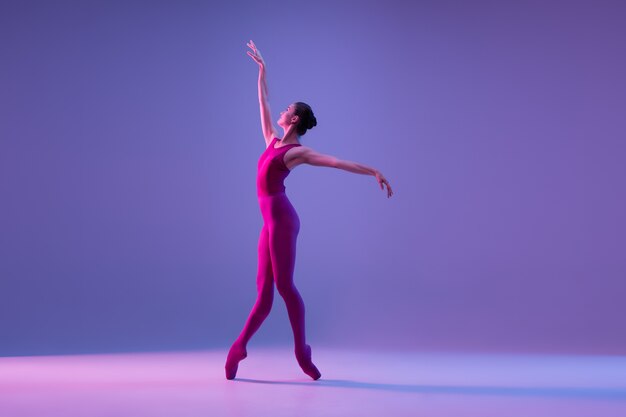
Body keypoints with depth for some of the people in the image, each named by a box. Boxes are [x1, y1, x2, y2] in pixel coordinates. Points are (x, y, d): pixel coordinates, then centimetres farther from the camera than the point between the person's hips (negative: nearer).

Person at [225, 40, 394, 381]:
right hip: (271, 219, 7)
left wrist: (374, 172, -21)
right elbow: (263, 102, 25)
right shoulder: (273, 141, 14)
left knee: (284, 285, -6)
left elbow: (340, 162, -12)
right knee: (264, 287, 8)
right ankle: (239, 346, 9)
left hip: (281, 218, -7)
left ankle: (302, 351, 3)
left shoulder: (299, 151, -6)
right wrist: (261, 68, 31)